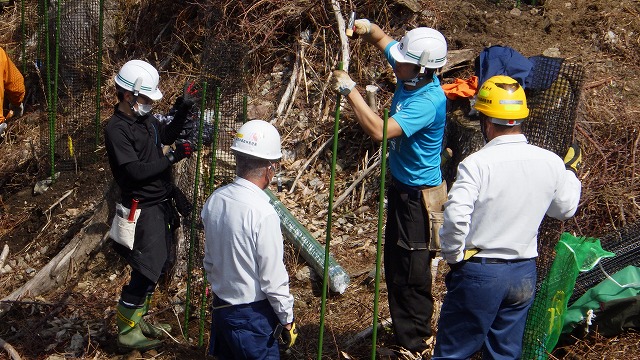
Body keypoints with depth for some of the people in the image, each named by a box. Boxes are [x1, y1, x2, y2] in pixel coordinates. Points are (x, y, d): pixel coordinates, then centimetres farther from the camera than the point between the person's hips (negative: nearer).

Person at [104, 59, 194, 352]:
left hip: (161, 205, 9)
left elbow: (167, 135, 26)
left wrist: (182, 111, 10)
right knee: (146, 270, -7)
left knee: (160, 265, 18)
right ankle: (126, 332, 7)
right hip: (142, 210, -9)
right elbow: (135, 171, -25)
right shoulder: (116, 129, -19)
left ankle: (138, 319, 33)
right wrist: (173, 157, -22)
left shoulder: (145, 119, 7)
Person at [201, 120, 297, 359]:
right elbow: (273, 279, -19)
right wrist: (287, 321, -7)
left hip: (220, 307, 7)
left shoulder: (214, 201, -4)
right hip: (253, 315, -7)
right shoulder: (263, 213, -24)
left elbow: (209, 260, 8)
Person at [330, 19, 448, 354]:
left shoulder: (428, 102, -29)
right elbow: (383, 40, 14)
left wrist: (349, 90, -30)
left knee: (412, 270, 0)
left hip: (418, 194, -10)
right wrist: (368, 28, -9)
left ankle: (414, 339, 15)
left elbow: (380, 130, -38)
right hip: (400, 185, 10)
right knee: (394, 263, 20)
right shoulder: (410, 75, -4)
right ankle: (400, 328, 35)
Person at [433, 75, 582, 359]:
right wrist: (570, 172, 29)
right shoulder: (551, 163, -3)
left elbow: (455, 217, -27)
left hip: (479, 273, -5)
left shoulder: (477, 163, -19)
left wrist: (453, 256, -10)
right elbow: (566, 209, 13)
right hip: (524, 275, 5)